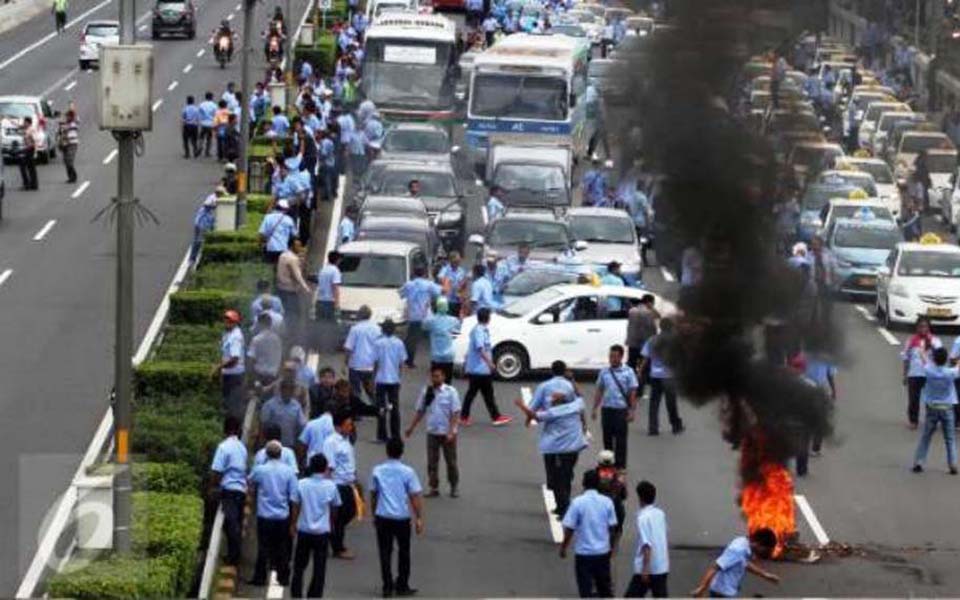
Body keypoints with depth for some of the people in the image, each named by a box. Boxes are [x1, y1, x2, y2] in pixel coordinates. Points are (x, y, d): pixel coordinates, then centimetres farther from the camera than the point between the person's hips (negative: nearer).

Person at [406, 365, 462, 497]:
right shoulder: (426, 392, 2)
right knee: (432, 462, 3)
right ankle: (434, 488, 11)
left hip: (447, 434, -3)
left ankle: (454, 487, 19)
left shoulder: (450, 392, -10)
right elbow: (420, 411, 11)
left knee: (451, 461, 7)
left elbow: (456, 413, -12)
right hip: (432, 432, 3)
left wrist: (451, 432, -20)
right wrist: (411, 428, 9)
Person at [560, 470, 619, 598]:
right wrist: (612, 546, 17)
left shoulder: (578, 502, -13)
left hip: (584, 553, -3)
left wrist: (563, 547, 3)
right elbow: (612, 527, 2)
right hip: (603, 551, 3)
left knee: (586, 589, 3)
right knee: (605, 587, 17)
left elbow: (569, 529, -11)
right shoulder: (607, 502, -3)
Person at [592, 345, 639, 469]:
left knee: (621, 440, 1)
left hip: (621, 409, -3)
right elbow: (599, 391, 12)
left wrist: (632, 411, -7)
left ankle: (620, 466, 8)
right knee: (607, 439, 9)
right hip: (607, 408, 3)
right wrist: (595, 408, 9)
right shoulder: (604, 372, 6)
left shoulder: (628, 372, -3)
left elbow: (632, 393, -3)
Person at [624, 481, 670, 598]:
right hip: (662, 566, 7)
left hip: (647, 568, -7)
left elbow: (647, 545, -21)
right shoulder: (660, 514, 8)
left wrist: (645, 569, -19)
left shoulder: (643, 517, -15)